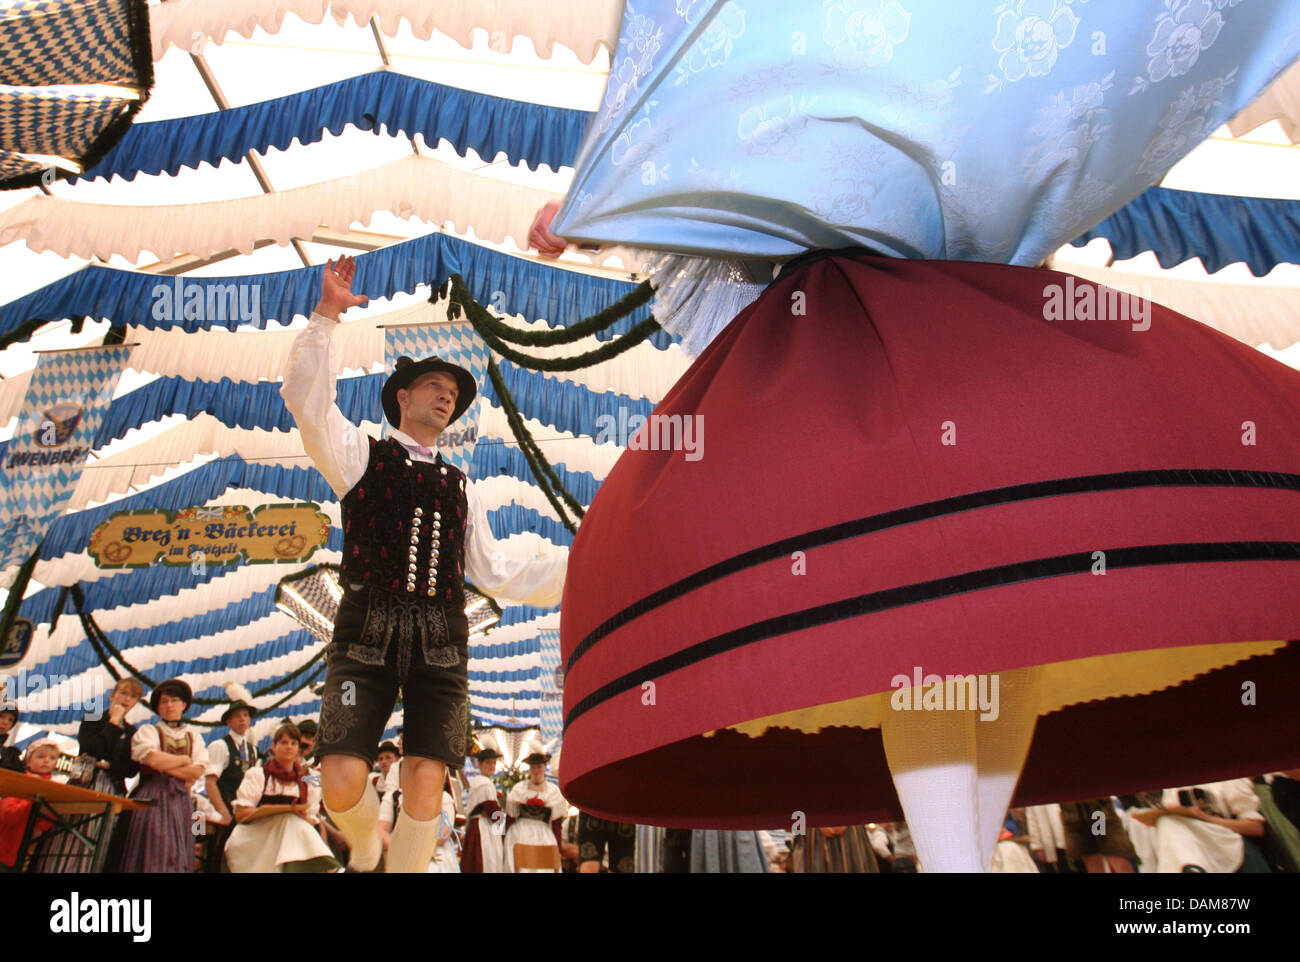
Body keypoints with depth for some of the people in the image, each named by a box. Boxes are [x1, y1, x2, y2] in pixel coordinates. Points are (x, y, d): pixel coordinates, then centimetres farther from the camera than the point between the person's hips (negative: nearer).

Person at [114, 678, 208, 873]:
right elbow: (154, 759, -10)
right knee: (151, 855, -12)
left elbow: (198, 771, 3)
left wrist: (165, 766, -4)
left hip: (180, 801, 2)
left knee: (177, 857, -3)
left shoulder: (194, 736, 16)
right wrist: (184, 759, 4)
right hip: (152, 799, -2)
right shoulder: (148, 731, 9)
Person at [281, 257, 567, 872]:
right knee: (342, 783, -8)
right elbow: (306, 399, -5)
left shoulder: (459, 486, 21)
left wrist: (575, 563, 12)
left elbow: (495, 575, 19)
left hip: (441, 641, 3)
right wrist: (326, 315, -10)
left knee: (424, 784, -5)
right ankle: (364, 855, 27)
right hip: (367, 633, -2)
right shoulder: (362, 454, 13)